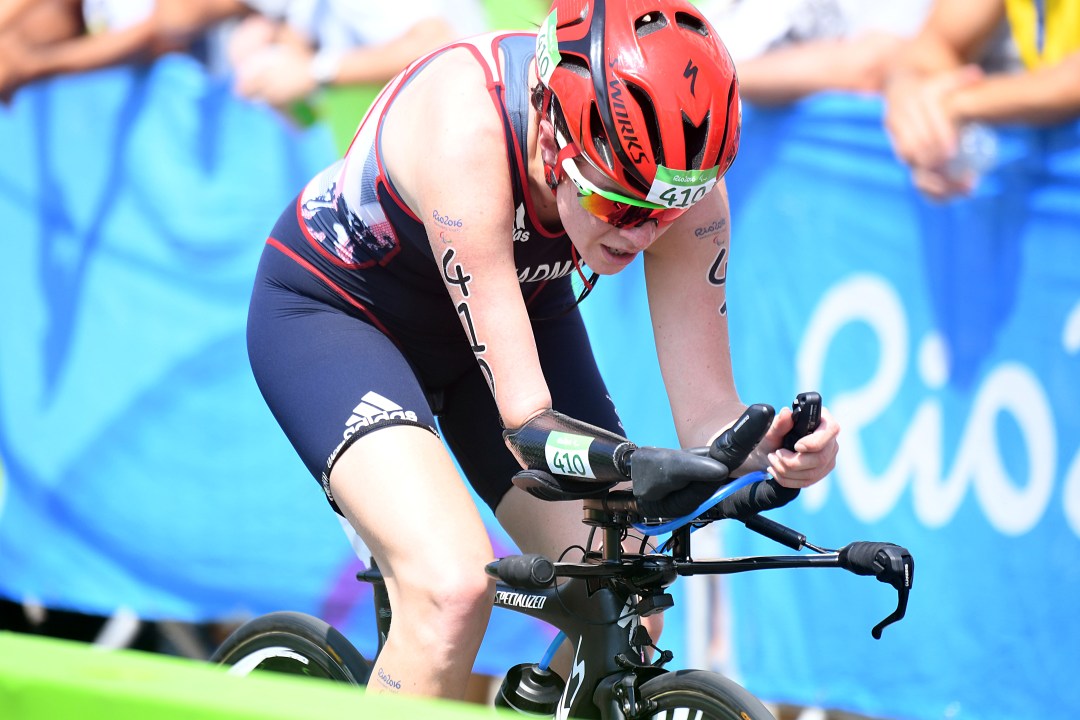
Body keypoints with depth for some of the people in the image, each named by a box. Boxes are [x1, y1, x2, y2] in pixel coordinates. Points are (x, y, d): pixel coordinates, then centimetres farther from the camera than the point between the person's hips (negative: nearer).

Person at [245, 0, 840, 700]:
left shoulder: (686, 183, -25)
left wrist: (771, 448, -44)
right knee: (454, 591, -29)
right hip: (334, 305, -5)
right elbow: (526, 413, -42)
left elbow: (706, 413, -22)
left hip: (520, 303, 5)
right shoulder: (466, 123, -39)